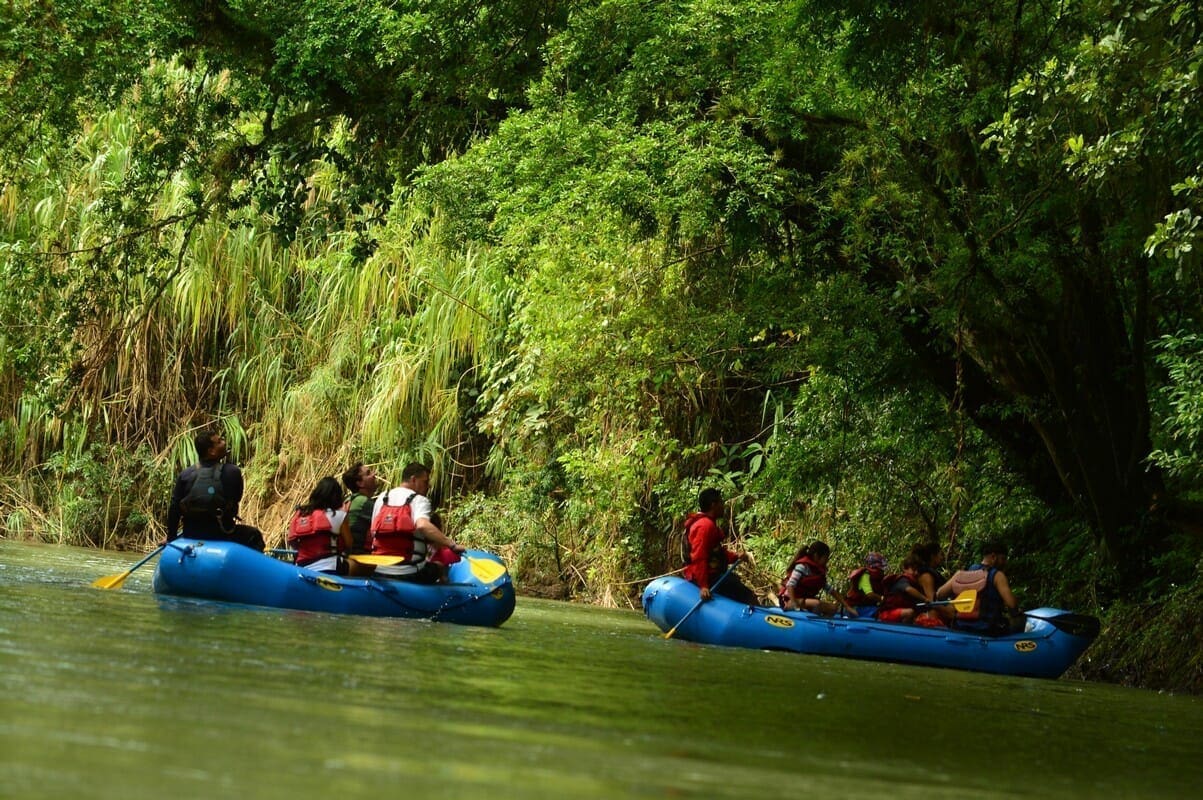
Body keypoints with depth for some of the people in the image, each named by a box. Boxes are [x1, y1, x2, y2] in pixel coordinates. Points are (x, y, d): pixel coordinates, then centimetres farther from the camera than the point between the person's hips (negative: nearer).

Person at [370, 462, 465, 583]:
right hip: (408, 573, -6)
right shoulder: (419, 500, -7)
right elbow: (422, 525, -28)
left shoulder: (381, 498, 11)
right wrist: (452, 545, -28)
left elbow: (373, 532, 12)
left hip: (378, 573, 6)